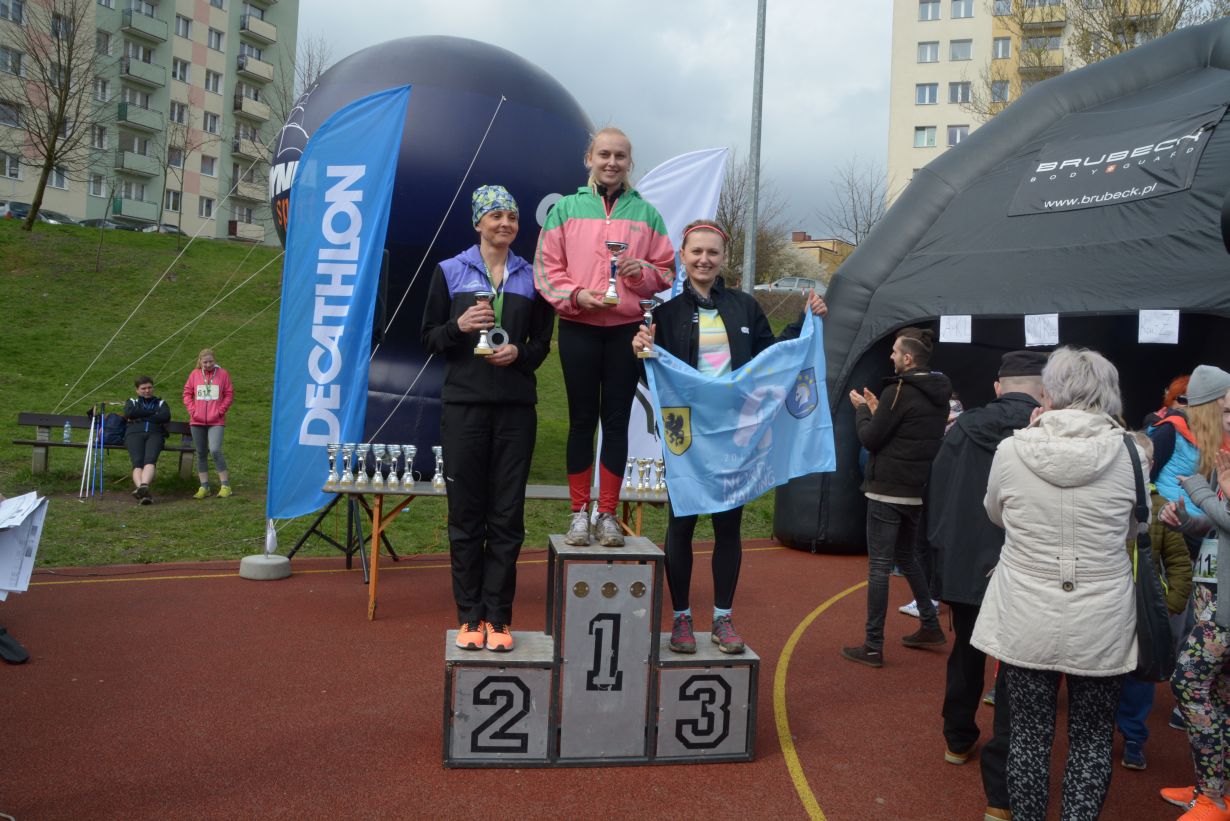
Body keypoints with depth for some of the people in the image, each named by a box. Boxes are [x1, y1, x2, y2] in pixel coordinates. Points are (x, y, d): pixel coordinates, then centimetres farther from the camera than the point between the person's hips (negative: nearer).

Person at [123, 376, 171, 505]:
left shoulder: (160, 403, 31)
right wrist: (152, 413, 7)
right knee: (138, 461, -29)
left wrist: (142, 417, 4)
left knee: (150, 459, -33)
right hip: (134, 434, 0)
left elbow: (166, 416, 7)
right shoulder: (132, 401, 33)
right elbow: (128, 413, 7)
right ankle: (143, 492, -51)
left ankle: (143, 485, -58)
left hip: (155, 434, 0)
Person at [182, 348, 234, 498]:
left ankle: (225, 485, -7)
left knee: (215, 451, -16)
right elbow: (187, 393, 10)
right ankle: (204, 487, 16)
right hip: (197, 421, 3)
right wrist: (192, 410, -2)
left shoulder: (222, 374, 1)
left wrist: (220, 411, -7)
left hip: (216, 421, -3)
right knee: (201, 454, 8)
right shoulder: (194, 374, 7)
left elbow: (229, 395, 2)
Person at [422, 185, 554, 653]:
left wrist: (520, 353, -8)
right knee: (466, 513, 3)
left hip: (516, 407, 1)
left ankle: (498, 618, 11)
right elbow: (429, 338, 7)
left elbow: (542, 343, 13)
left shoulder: (531, 277, 11)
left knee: (507, 515, 2)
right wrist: (458, 326, -13)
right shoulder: (450, 272, 7)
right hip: (464, 404, -1)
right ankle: (469, 616, 13)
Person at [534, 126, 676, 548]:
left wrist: (642, 271, -12)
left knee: (616, 421, 4)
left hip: (627, 331, 1)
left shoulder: (646, 214, 8)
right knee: (582, 419, 5)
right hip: (578, 330, -1)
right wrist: (575, 296, -15)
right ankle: (579, 511, 14)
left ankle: (607, 514, 13)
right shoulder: (565, 209, 5)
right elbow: (547, 268, 1)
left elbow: (666, 270, 8)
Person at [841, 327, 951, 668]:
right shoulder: (939, 394, 9)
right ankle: (930, 627, 29)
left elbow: (870, 438, -12)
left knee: (879, 566, -2)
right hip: (918, 491, 8)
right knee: (907, 558, 24)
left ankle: (873, 647, 4)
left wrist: (861, 409, 4)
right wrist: (877, 410, 13)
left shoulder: (898, 392, -17)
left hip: (887, 491, -8)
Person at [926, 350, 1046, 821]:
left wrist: (943, 555, 12)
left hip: (964, 568, 4)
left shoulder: (962, 428, -1)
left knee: (966, 657, 24)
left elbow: (935, 498, 4)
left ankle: (957, 741, 44)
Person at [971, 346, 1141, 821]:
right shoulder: (1128, 453, -8)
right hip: (1102, 624, 1)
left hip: (1026, 620, 0)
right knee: (1092, 739, 16)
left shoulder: (1012, 449, -11)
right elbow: (1131, 528, 8)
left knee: (1029, 734, 14)